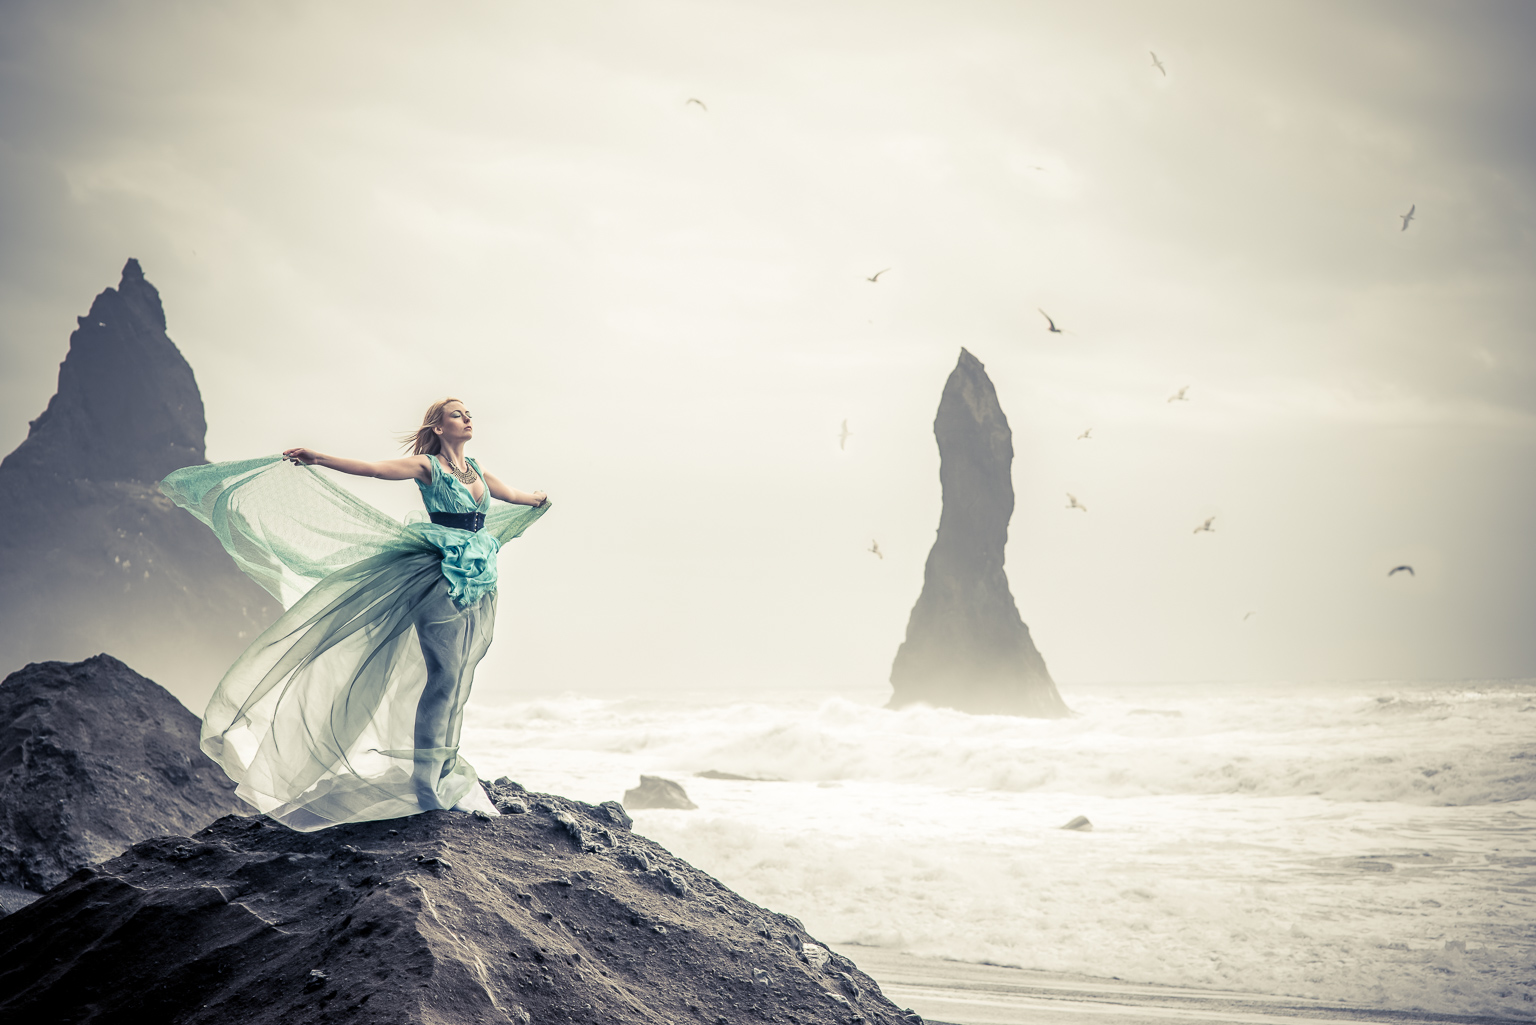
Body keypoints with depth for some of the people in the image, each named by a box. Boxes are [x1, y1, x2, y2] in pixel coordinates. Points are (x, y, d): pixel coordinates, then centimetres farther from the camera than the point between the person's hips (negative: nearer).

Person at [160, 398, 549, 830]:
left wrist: (537, 499, 53)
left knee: (458, 679, 9)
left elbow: (513, 496, 36)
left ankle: (445, 770, 17)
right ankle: (431, 783, -11)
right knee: (443, 677, -12)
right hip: (441, 578, -7)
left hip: (478, 585, 7)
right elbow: (374, 468, -13)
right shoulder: (428, 466, -2)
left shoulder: (474, 470, 17)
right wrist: (319, 460, -23)